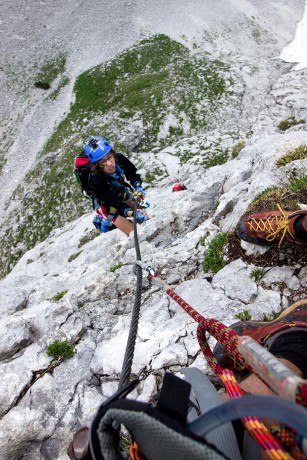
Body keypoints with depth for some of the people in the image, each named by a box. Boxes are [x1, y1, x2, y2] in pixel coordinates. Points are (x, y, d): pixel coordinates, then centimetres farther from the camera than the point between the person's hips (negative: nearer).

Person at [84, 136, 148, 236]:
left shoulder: (119, 159, -27)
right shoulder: (95, 181, -38)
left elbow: (133, 174, -10)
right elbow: (113, 202, -33)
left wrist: (138, 187, -28)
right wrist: (130, 212, -47)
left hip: (122, 195, 5)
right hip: (108, 204, -5)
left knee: (144, 218, 15)